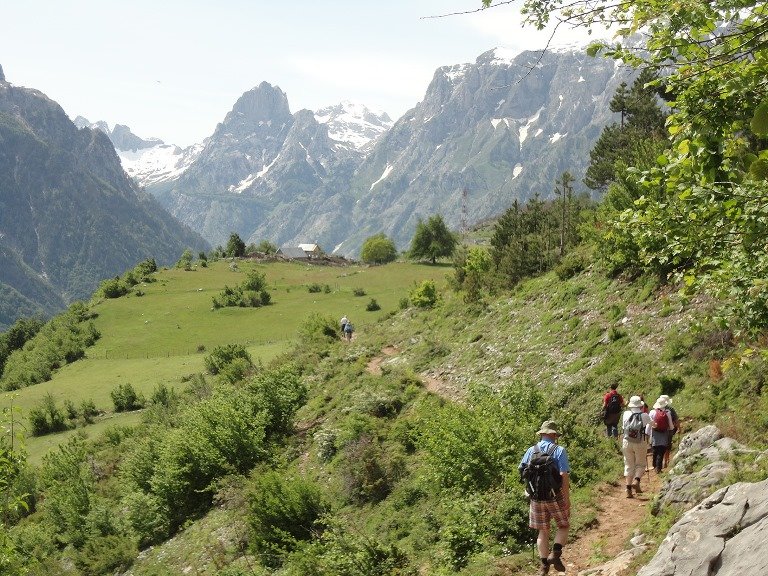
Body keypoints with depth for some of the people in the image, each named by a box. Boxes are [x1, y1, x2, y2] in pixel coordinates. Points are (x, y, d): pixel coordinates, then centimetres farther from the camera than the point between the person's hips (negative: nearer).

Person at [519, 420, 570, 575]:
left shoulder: (531, 451, 2)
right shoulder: (559, 451, -9)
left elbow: (521, 471, 7)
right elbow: (564, 476, -17)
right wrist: (567, 498, -13)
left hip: (537, 497, 3)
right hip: (556, 497, -3)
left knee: (543, 531, 14)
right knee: (563, 526, 16)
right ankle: (556, 553, -4)